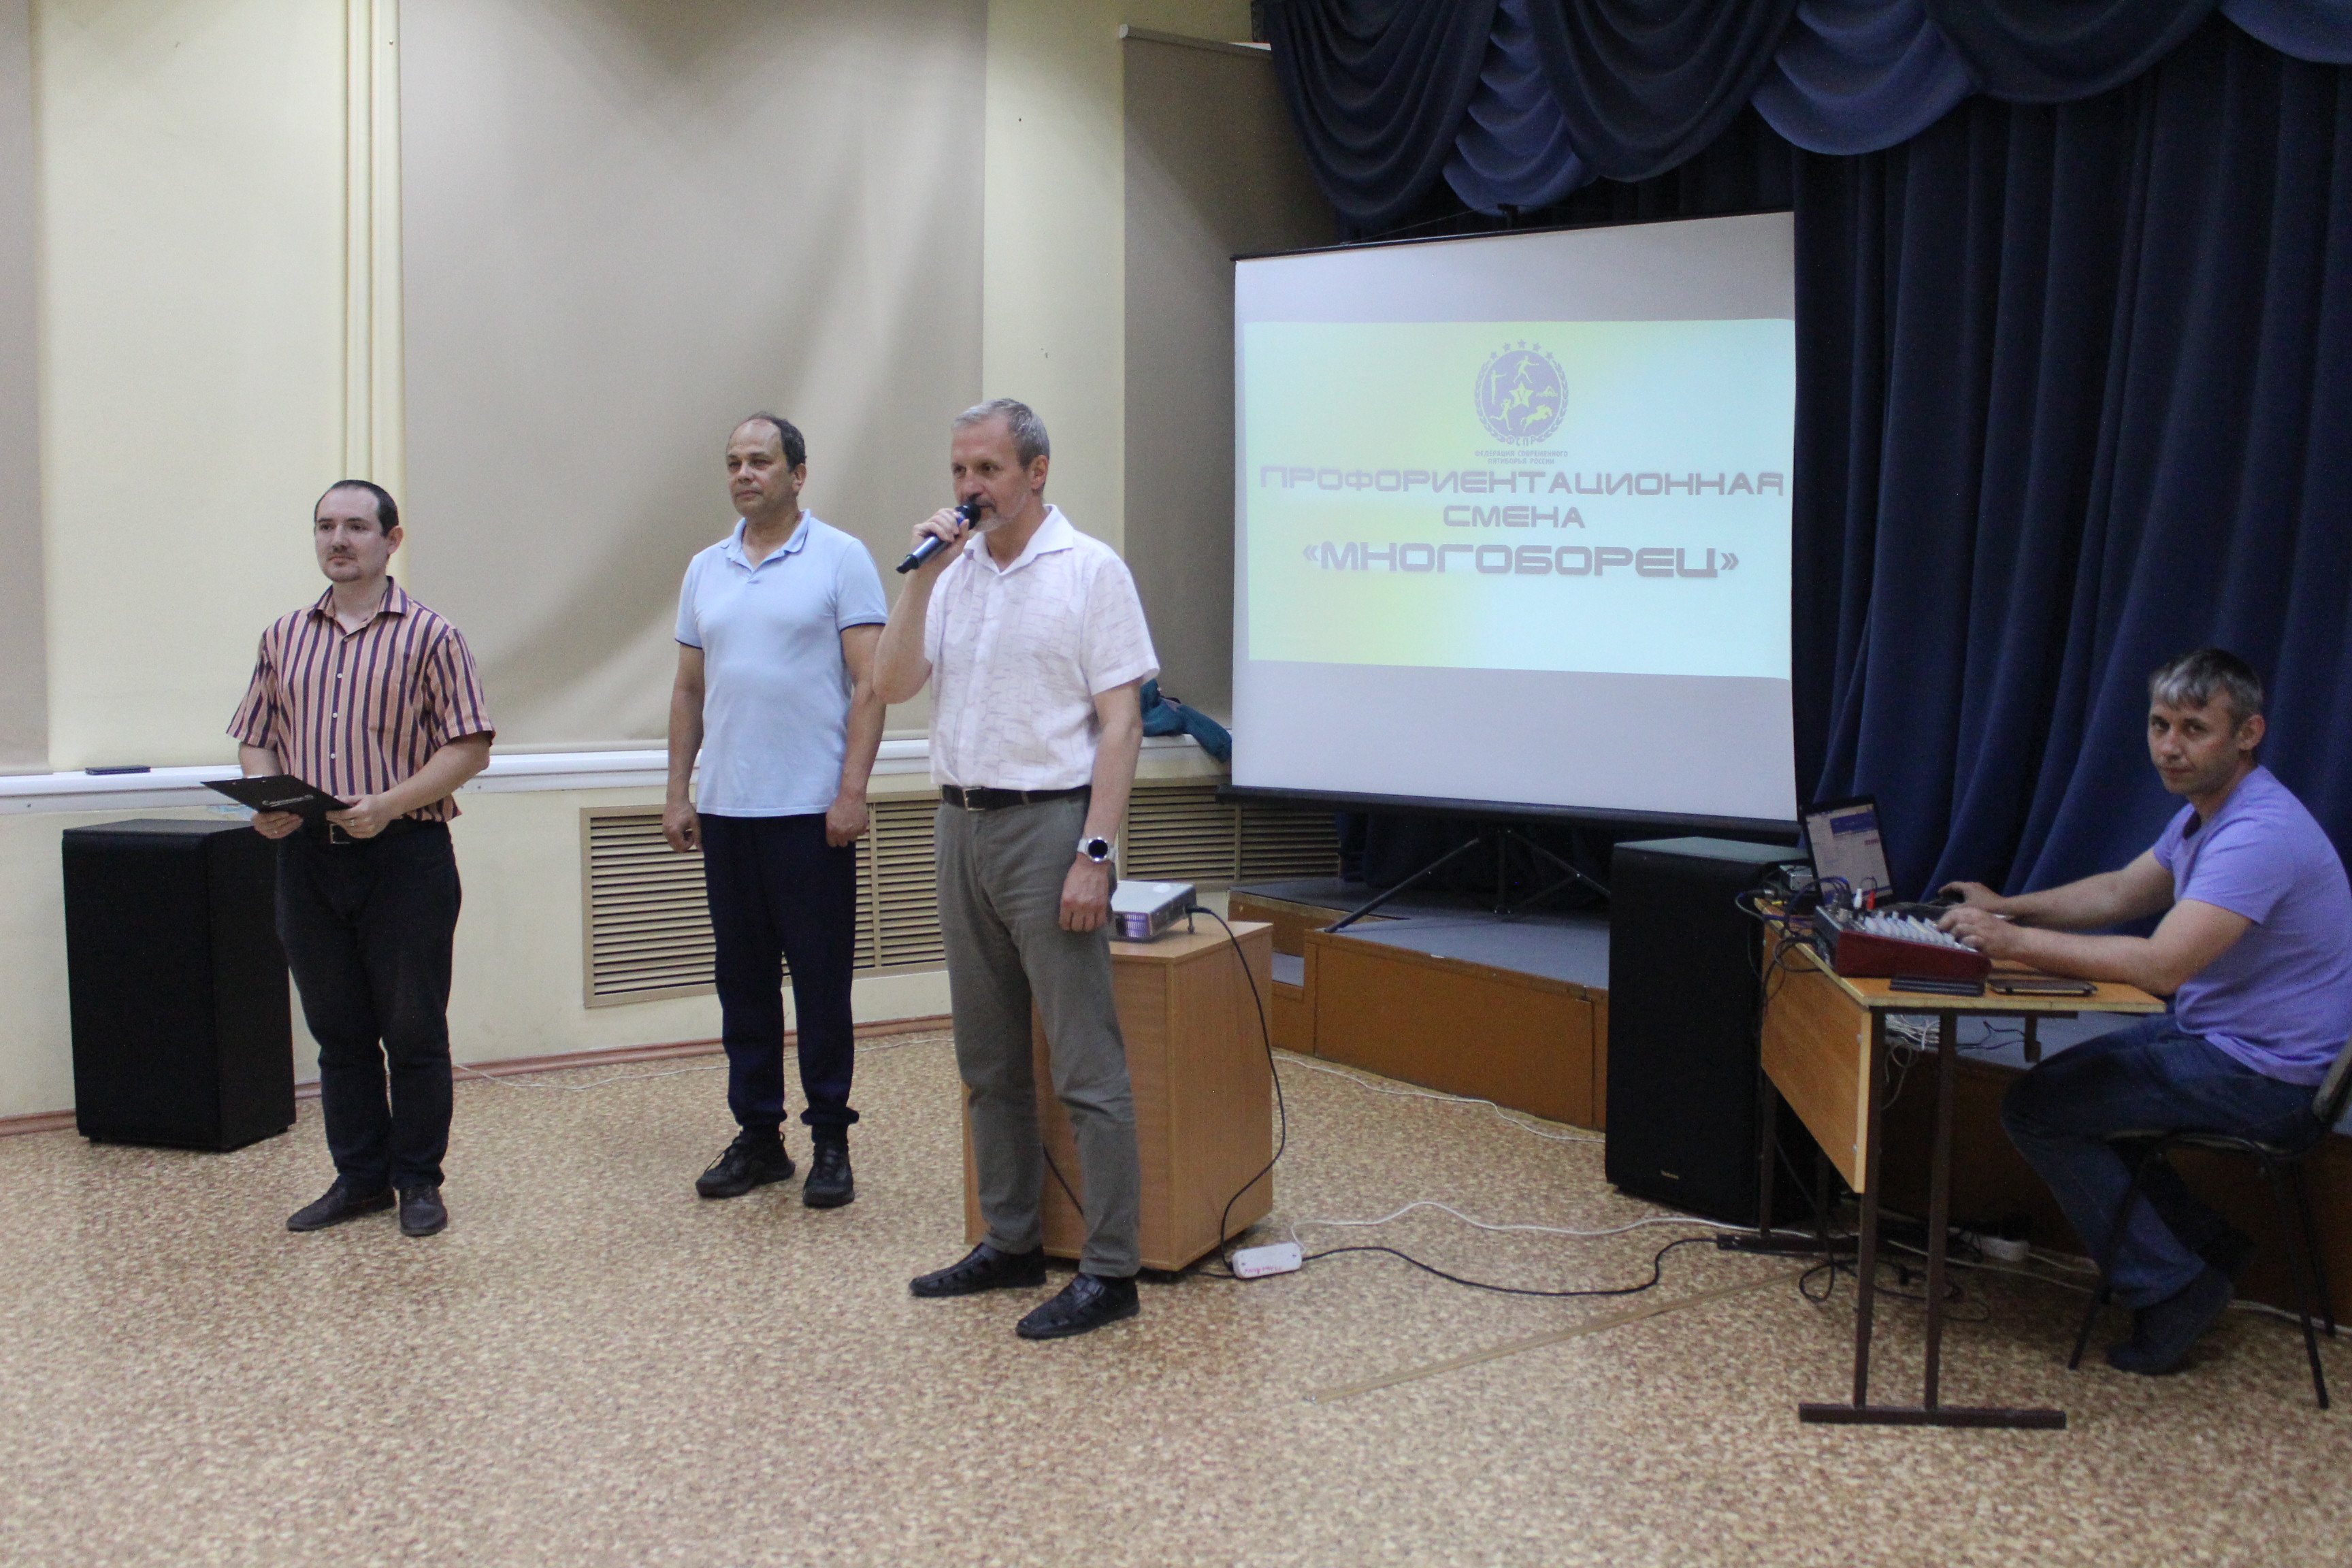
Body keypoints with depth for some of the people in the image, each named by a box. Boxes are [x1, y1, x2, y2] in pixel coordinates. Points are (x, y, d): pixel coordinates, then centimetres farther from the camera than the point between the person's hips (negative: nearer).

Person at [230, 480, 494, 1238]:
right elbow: (257, 737, 16)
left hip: (406, 855, -4)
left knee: (413, 1030, 4)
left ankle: (420, 1180, 16)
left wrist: (389, 803, -19)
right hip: (306, 857, 4)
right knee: (337, 1031, 11)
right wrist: (265, 802, -5)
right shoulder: (284, 637, 12)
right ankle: (359, 1176, 23)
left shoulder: (429, 635, -2)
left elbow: (469, 747, -7)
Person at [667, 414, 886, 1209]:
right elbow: (689, 690, 17)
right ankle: (757, 1136, 20)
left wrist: (852, 791, -15)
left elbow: (869, 682, -7)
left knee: (821, 983, 1)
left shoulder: (840, 559, -2)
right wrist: (678, 794, 10)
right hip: (726, 811, 5)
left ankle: (830, 1141, 11)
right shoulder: (706, 570, 13)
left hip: (810, 810, -5)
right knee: (742, 984, 10)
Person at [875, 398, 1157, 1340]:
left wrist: (1093, 855, -17)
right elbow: (892, 686, 3)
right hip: (963, 827, 7)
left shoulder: (1090, 570, -6)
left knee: (1085, 1068, -5)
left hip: (1048, 826, -7)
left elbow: (1120, 723, -10)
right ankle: (1010, 1245, 25)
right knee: (988, 1062, 13)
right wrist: (923, 576, -6)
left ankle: (1109, 1272, 2)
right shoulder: (952, 573, 12)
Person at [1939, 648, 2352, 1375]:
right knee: (2068, 1082, 18)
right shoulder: (2207, 810, 7)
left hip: (2261, 1073, -10)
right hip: (2216, 1033, 10)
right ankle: (2205, 1246, 19)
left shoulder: (2260, 833, -27)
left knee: (2037, 1108, -10)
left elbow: (2162, 964, -35)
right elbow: (2122, 891, 21)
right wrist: (2010, 907, 8)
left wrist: (2015, 942, -32)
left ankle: (2170, 1288, -1)